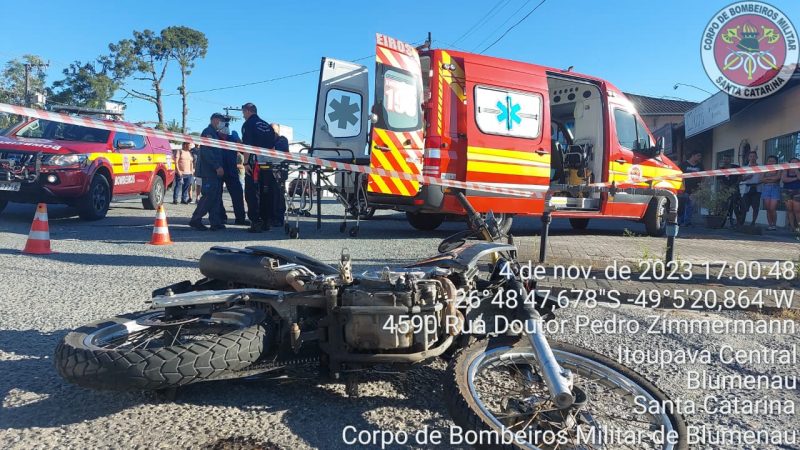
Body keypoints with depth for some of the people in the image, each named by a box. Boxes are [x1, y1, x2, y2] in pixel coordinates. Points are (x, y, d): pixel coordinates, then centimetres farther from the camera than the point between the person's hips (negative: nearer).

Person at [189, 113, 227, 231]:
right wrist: (217, 167, -22)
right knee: (209, 196, -11)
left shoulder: (214, 133, 22)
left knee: (215, 196, 7)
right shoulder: (208, 132, -9)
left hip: (214, 171, 10)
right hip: (209, 171, -10)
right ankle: (195, 220, -4)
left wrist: (219, 167, 17)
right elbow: (207, 152, -20)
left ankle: (215, 222, 8)